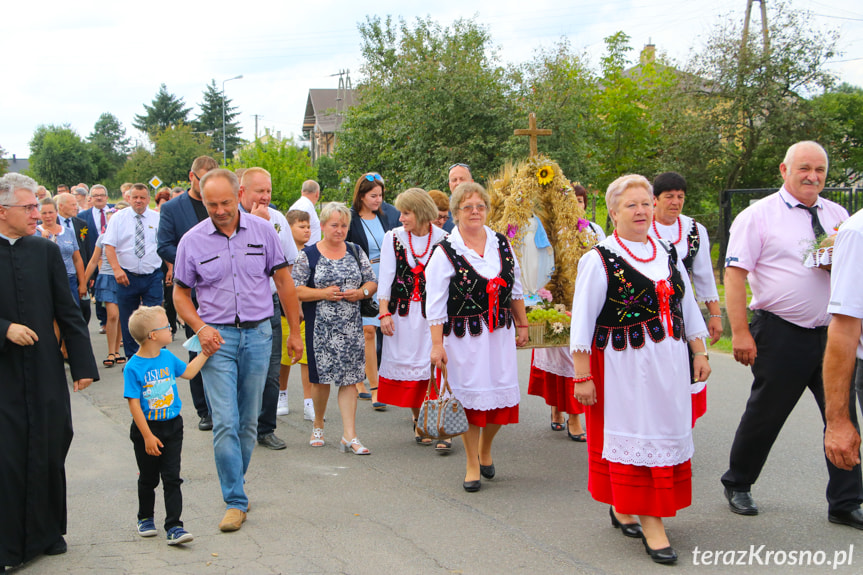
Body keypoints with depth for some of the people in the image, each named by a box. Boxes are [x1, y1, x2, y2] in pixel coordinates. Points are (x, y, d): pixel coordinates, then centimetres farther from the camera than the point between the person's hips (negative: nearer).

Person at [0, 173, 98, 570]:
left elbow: (68, 313, 7)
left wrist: (83, 365, 4)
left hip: (45, 373, 3)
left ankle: (46, 532, 26)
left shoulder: (47, 251, 6)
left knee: (48, 454, 10)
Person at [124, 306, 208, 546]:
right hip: (146, 429, -4)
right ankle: (145, 518, 36)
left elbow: (188, 372, 20)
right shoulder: (133, 367, -17)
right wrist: (148, 436, -19)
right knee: (148, 479, 14)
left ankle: (174, 526, -1)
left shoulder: (167, 357, 1)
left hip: (172, 427, 4)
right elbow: (134, 404, -17)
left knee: (172, 479, -1)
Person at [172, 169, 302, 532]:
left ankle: (234, 485, 27)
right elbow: (180, 294, 7)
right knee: (225, 423, -8)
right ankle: (235, 501, -1)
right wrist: (200, 328, -10)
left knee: (249, 421, 10)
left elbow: (283, 281, 8)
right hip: (218, 338, -1)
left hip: (257, 335, 1)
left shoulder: (262, 230, 1)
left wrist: (295, 332, 8)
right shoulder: (192, 241, -1)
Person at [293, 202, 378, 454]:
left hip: (351, 327, 2)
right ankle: (318, 424, 26)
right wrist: (324, 293, -15)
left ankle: (349, 435, 2)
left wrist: (360, 292, -7)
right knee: (321, 378, 1)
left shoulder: (356, 252, 11)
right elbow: (295, 291, -5)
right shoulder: (308, 255, 1)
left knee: (349, 378, 0)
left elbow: (372, 283, 14)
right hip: (320, 327, -2)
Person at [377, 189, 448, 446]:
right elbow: (386, 277, 4)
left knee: (436, 365, -10)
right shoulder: (393, 238, 4)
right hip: (403, 312, 2)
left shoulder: (443, 239, -2)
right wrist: (385, 312, -3)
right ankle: (418, 421, 23)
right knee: (408, 364, 7)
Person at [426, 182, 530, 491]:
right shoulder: (445, 251, -6)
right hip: (465, 336, -4)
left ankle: (485, 449, 32)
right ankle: (472, 465, 18)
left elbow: (516, 288, 17)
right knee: (470, 397, 1)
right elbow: (435, 302, -8)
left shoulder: (502, 244, 8)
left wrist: (522, 325, 18)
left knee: (502, 393, 4)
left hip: (500, 333, 4)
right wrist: (437, 344, -11)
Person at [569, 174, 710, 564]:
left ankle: (622, 508, 27)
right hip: (624, 366, -6)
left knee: (667, 433, 10)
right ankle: (650, 523, 6)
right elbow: (582, 323, -9)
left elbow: (688, 308, 19)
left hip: (670, 363, 6)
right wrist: (582, 376, -11)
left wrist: (699, 353, 13)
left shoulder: (668, 255, 11)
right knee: (637, 434, -3)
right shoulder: (599, 259, -7)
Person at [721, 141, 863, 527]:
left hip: (832, 333, 5)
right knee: (765, 413, 7)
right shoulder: (758, 216, -5)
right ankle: (737, 484, 28)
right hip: (781, 334, -5)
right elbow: (735, 274, -10)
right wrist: (740, 332, -16)